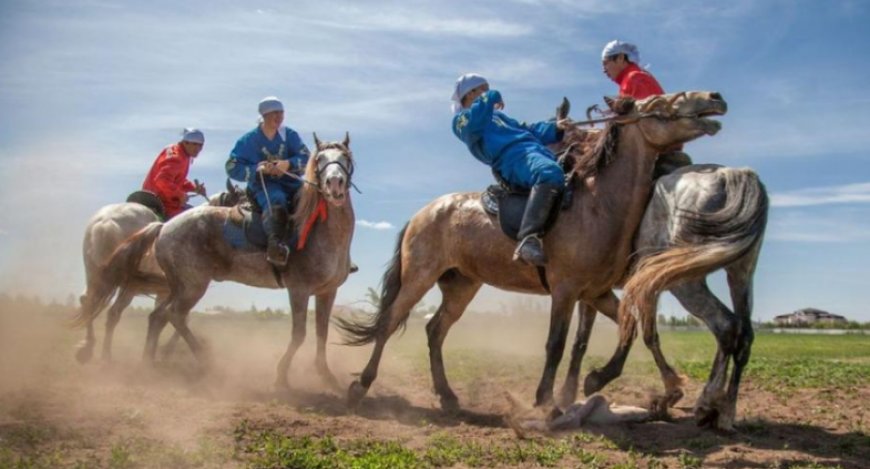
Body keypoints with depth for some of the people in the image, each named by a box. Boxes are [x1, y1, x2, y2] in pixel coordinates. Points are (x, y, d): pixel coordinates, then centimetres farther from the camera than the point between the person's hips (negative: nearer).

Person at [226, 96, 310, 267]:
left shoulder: (290, 135, 9)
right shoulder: (249, 140, 1)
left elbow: (305, 158, 0)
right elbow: (232, 168, -2)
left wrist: (288, 164, -21)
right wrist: (257, 169, -17)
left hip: (291, 183, 4)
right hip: (264, 185, -4)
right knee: (276, 202, -38)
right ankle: (275, 245, -55)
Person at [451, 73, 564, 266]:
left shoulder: (498, 116, 37)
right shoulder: (463, 120, 13)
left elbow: (530, 131, 27)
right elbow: (474, 121, -13)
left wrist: (558, 129, 12)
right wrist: (491, 98, 3)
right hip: (514, 159, -9)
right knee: (551, 173, -39)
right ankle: (527, 240, -50)